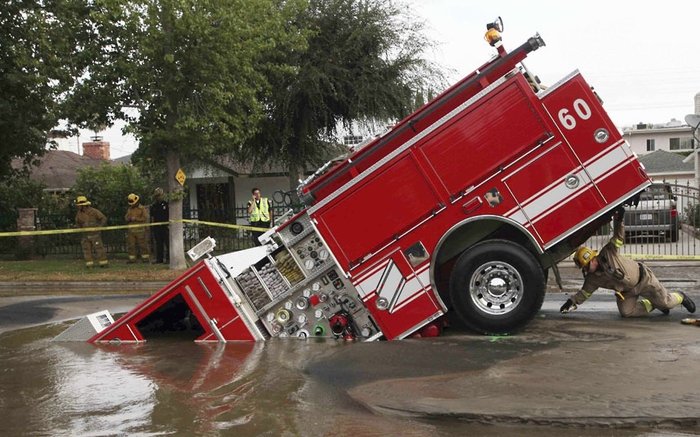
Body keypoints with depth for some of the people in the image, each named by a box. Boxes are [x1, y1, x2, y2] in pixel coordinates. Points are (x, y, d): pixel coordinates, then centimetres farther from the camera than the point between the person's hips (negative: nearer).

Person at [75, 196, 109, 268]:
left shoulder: (94, 211, -13)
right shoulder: (79, 213, -1)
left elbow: (104, 219, -10)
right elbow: (77, 222, 18)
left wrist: (99, 227, -15)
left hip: (95, 235, -4)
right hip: (86, 235, 4)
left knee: (99, 249, -3)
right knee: (87, 250, -2)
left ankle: (104, 263, 5)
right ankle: (90, 264, 3)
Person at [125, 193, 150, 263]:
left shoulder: (142, 208, 1)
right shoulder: (129, 209, 17)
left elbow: (145, 218, -6)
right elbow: (126, 218, 13)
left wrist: (136, 219, -13)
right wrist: (129, 219, -10)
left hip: (140, 229, -5)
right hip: (131, 230, 5)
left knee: (142, 244, -3)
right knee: (131, 245, 3)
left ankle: (145, 258, 2)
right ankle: (132, 259, 7)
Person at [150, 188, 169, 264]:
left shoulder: (166, 204, 2)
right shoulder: (153, 206, 14)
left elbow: (169, 215, -1)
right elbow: (152, 217, 16)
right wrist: (152, 225, 8)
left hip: (165, 226, -5)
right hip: (156, 227, 5)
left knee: (168, 243, -5)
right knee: (158, 244, 8)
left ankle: (170, 258, -2)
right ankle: (159, 259, 12)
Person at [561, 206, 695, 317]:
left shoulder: (608, 253, -23)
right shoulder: (592, 279, -9)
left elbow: (618, 238, -25)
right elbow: (584, 293, -4)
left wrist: (619, 221, -39)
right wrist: (571, 302, -18)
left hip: (643, 278, -5)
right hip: (626, 291, 5)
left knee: (666, 302, -6)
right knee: (626, 312, -15)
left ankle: (680, 297, 31)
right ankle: (653, 304, 9)